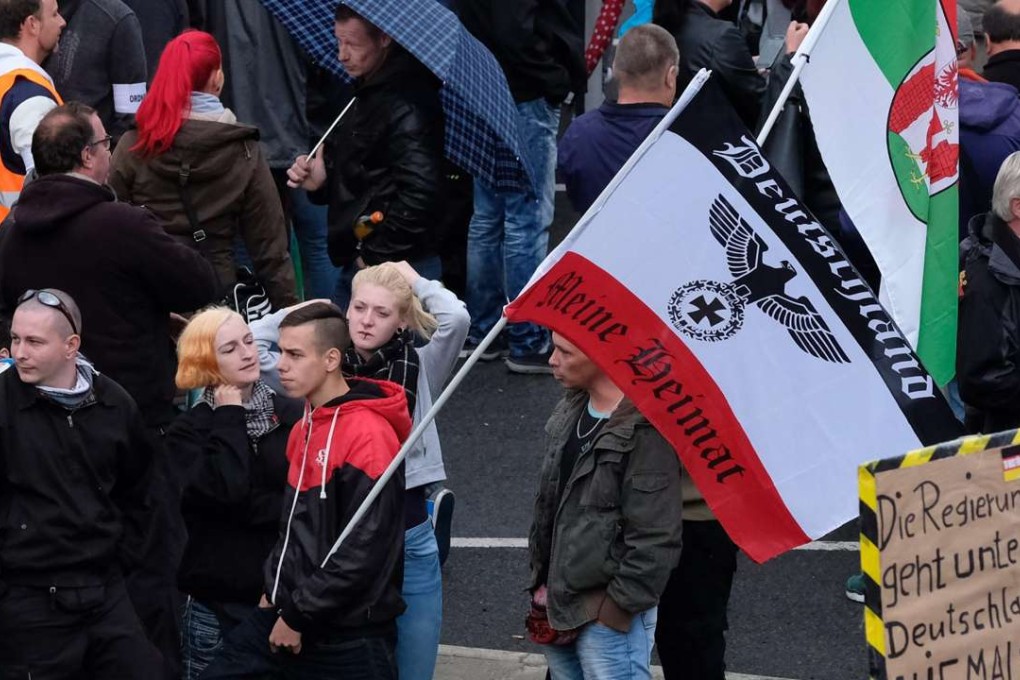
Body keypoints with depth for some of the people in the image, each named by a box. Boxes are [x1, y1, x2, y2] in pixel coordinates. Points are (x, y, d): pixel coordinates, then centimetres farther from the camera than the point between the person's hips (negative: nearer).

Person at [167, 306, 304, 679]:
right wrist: (230, 416, -9)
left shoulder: (292, 415, 1)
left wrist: (250, 506, -12)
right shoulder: (188, 432, -1)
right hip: (216, 606, -1)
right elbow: (225, 489, -19)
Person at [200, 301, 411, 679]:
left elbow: (364, 552, -21)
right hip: (286, 616, 8)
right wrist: (276, 591, 11)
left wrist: (300, 617, -15)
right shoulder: (305, 428, 12)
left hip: (347, 638, -8)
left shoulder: (368, 435, -17)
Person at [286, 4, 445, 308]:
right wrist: (319, 179, 6)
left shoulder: (408, 105, -17)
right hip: (356, 262, 10)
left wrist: (375, 254, -17)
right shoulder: (365, 92, 16)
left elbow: (420, 193, -27)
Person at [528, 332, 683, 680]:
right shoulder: (570, 411, 6)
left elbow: (655, 540, -20)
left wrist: (615, 609, -16)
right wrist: (542, 580, 16)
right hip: (558, 606, 8)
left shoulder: (644, 430, -20)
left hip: (610, 616, -8)